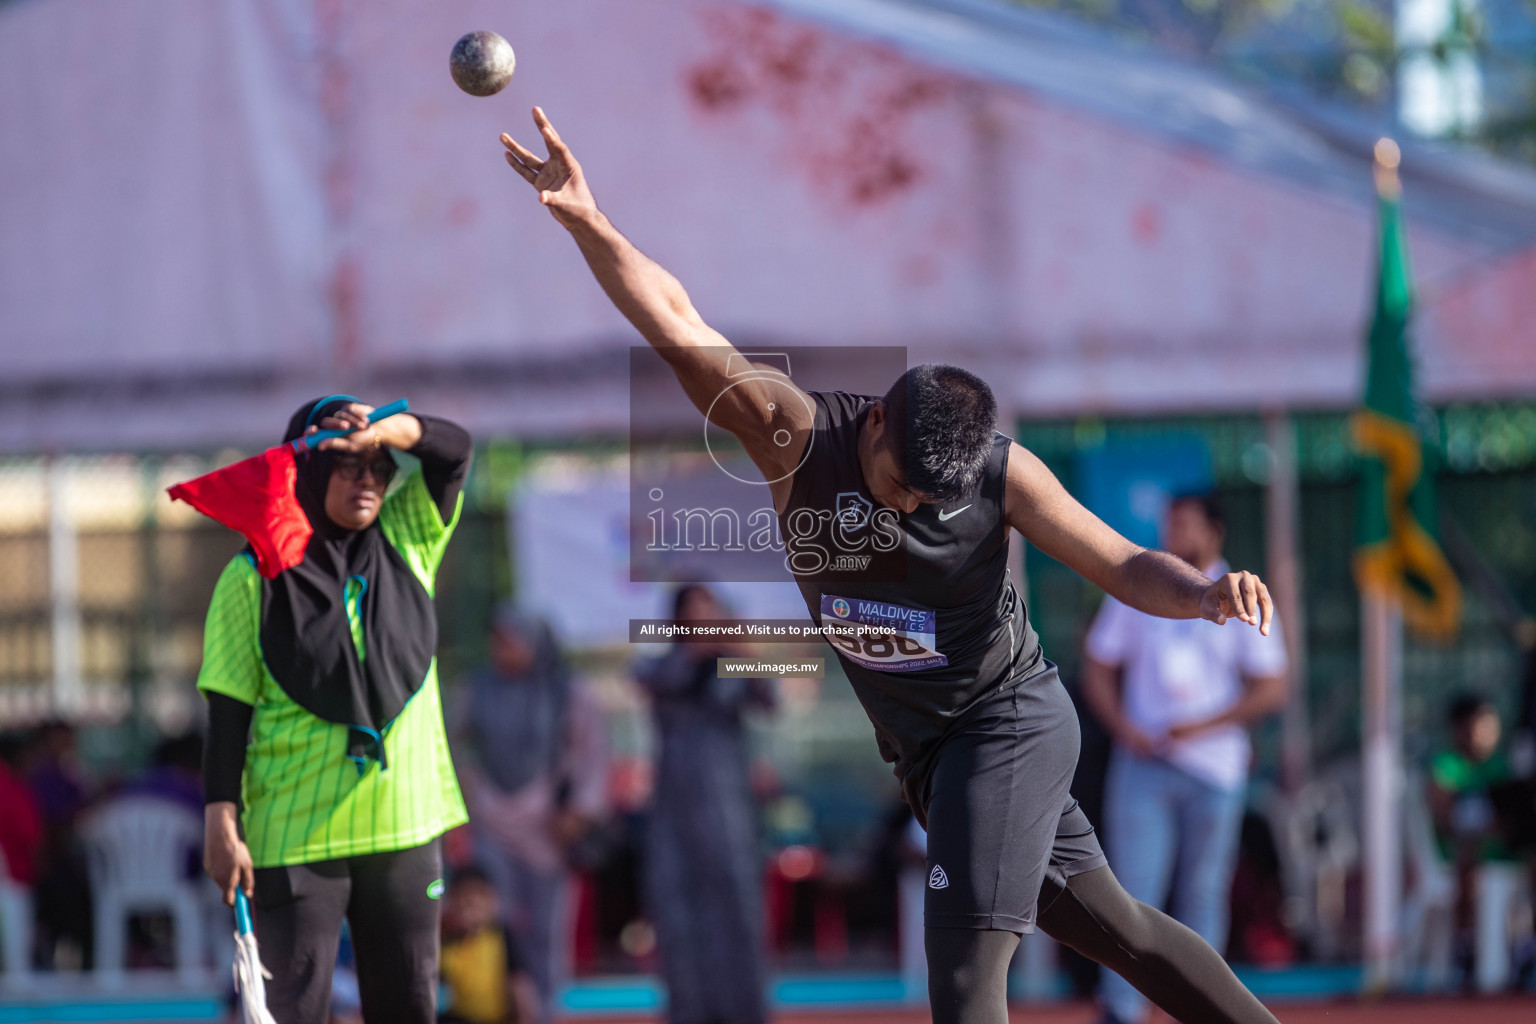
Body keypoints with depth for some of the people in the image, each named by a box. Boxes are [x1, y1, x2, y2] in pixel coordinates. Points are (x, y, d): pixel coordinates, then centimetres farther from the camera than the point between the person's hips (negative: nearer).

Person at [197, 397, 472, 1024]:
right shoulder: (256, 577, -4)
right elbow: (228, 712, -5)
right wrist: (221, 824, -12)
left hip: (405, 829, 4)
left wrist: (383, 432, -21)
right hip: (296, 835, -4)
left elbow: (452, 449, -2)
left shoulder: (406, 543, 8)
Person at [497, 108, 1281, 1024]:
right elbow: (676, 324, -20)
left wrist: (1206, 595, -38)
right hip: (925, 746, 5)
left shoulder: (1003, 474, -18)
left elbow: (1125, 567, -16)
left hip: (1009, 724, -5)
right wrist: (587, 222, -34)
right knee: (1107, 922, 14)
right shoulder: (796, 434, -13)